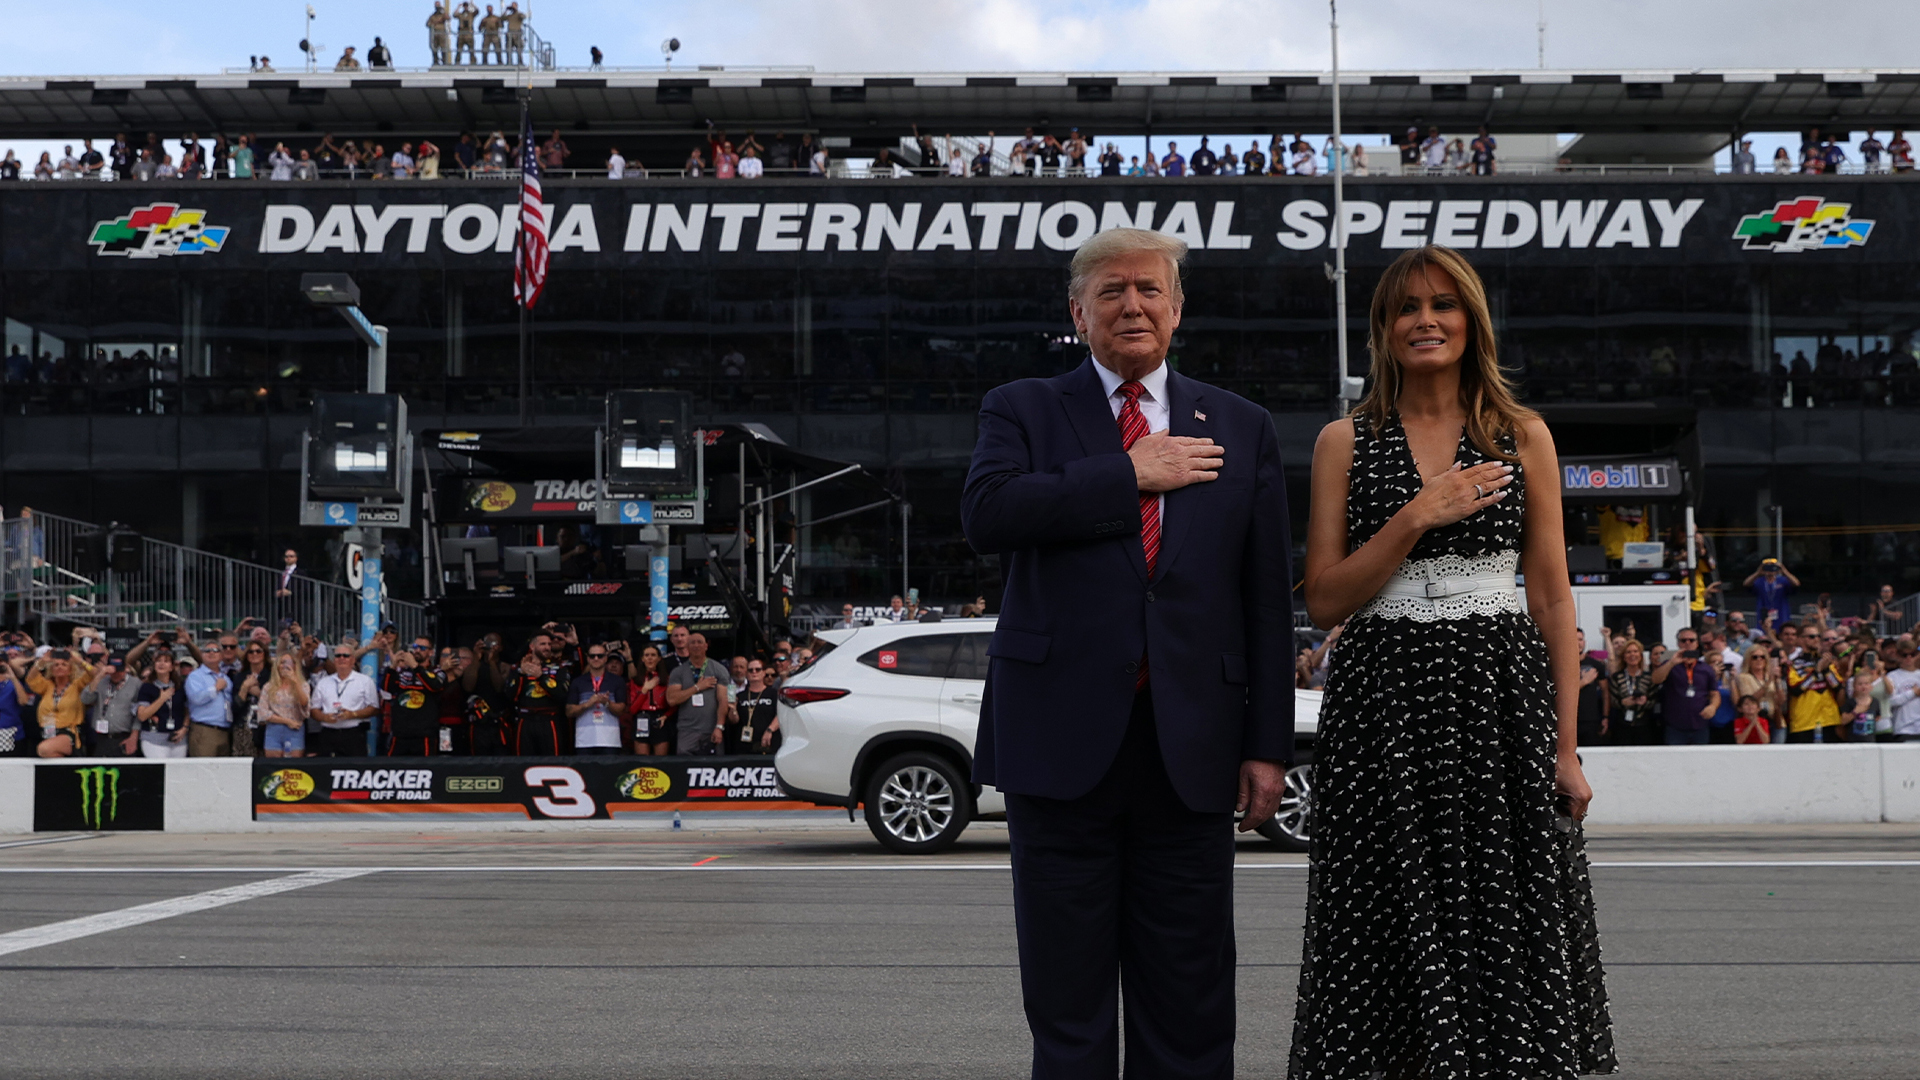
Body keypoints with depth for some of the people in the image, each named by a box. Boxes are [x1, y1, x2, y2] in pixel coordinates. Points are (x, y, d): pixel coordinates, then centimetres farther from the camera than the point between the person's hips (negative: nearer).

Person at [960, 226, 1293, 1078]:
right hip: (1064, 741, -1)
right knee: (1067, 1008, 6)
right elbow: (986, 514, -13)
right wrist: (1129, 476, -11)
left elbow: (1268, 599, 8)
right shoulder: (1025, 411, 8)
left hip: (1192, 750, 1)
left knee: (1188, 1008, 6)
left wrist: (1268, 744, 2)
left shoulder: (1240, 430, 12)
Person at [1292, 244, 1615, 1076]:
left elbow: (1552, 598, 6)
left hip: (1503, 695, 0)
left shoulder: (1522, 436, 7)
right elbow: (1324, 601, 0)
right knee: (1397, 942, 0)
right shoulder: (1346, 442, 5)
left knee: (1508, 938, 0)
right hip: (1385, 703, 0)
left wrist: (1566, 743, 0)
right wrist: (1415, 519, -12)